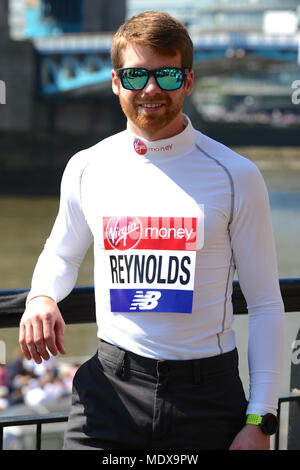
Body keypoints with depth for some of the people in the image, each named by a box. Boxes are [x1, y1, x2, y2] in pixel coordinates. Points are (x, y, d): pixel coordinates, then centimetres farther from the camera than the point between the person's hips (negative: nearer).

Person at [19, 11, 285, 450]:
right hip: (111, 386, 2)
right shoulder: (87, 168, 5)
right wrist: (41, 297, 1)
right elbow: (62, 254, 25)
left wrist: (260, 421, -5)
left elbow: (266, 304, 1)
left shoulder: (236, 176, -2)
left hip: (207, 396, -1)